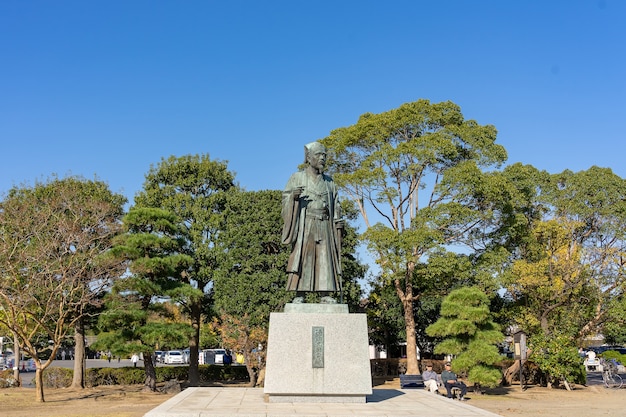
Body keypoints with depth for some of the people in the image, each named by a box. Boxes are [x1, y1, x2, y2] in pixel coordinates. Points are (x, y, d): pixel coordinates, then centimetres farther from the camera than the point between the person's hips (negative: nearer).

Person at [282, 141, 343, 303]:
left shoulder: (328, 181, 17)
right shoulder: (297, 178, 6)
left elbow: (335, 205, 16)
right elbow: (286, 200, 2)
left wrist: (339, 224, 4)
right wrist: (293, 196, -20)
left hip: (324, 226, 4)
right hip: (304, 225, -3)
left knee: (325, 259, -3)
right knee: (301, 258, -10)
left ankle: (325, 294, -2)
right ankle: (298, 295, -11)